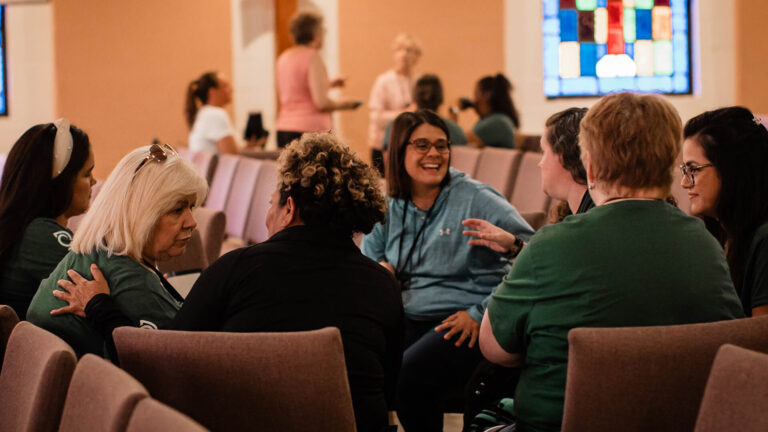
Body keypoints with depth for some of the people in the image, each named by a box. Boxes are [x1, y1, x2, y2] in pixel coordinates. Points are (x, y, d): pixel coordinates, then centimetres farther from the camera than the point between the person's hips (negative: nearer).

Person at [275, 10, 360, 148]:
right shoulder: (313, 57, -9)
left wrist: (328, 85, 28)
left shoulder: (284, 58, 14)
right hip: (311, 128, -8)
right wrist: (343, 104, 4)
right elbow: (322, 103, -15)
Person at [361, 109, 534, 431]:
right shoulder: (388, 208, 14)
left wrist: (482, 314, -13)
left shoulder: (476, 199, -3)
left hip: (461, 325, -5)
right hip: (406, 320, 5)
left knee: (405, 377, -31)